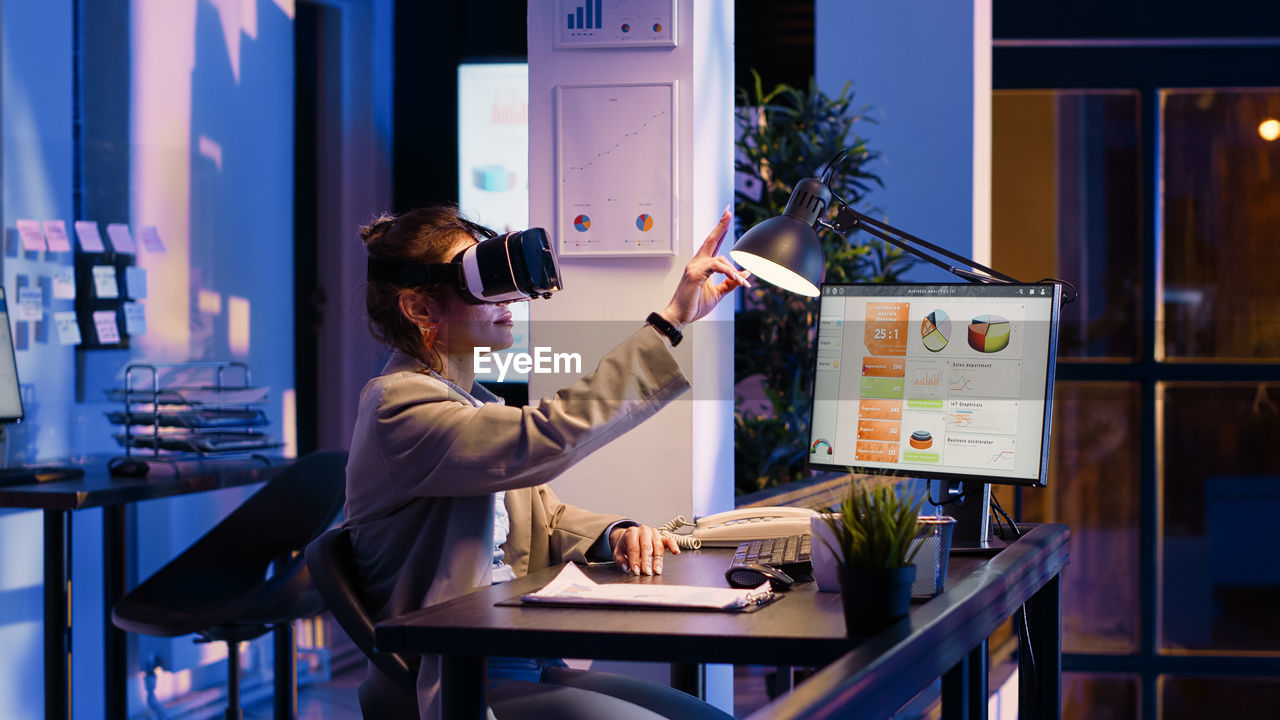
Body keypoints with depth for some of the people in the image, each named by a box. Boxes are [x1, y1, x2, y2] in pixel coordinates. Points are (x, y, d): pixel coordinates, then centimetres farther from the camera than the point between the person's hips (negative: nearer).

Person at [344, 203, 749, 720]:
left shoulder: (470, 402, 17)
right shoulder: (398, 405, -14)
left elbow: (546, 516, 23)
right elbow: (543, 440, -28)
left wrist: (614, 534, -1)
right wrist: (671, 320, -28)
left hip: (529, 669, 9)